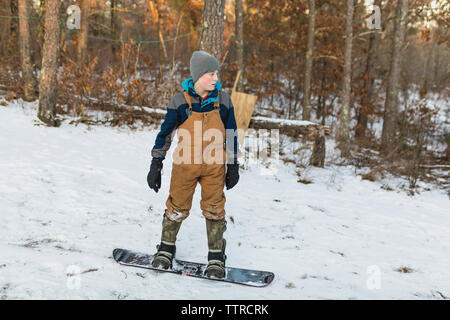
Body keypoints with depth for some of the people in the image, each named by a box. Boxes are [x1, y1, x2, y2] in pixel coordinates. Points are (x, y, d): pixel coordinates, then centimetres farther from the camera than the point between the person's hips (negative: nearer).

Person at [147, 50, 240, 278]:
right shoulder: (180, 101, -8)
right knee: (177, 208, 8)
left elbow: (231, 135, 7)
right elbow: (165, 133, -1)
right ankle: (166, 249, 30)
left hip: (215, 165, 1)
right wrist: (156, 165, -2)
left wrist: (233, 166, 7)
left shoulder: (223, 100, -2)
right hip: (185, 165, -1)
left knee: (214, 209, 3)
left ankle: (216, 257, 17)